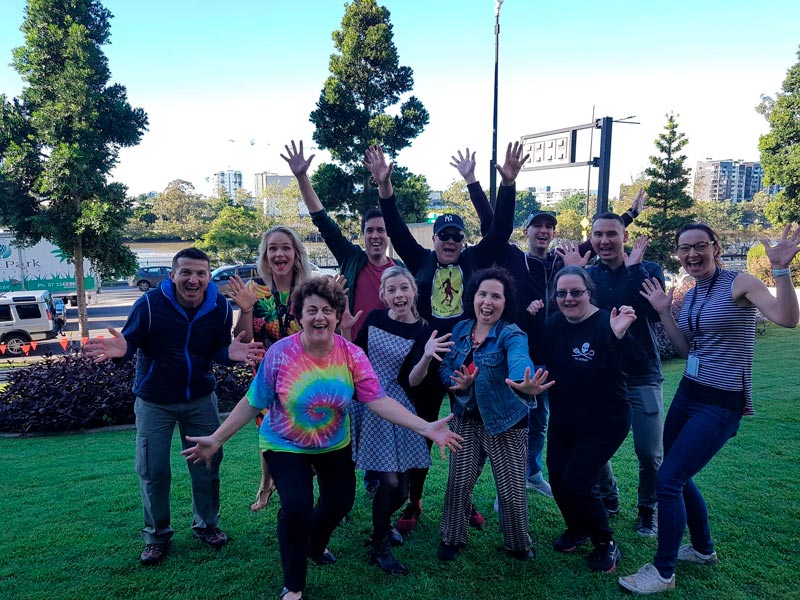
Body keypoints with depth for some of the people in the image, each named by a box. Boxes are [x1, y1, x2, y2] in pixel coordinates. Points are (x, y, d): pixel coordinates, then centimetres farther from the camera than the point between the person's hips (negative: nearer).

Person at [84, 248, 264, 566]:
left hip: (200, 398, 2)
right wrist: (121, 349, -38)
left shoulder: (220, 307, -13)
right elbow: (131, 341, -14)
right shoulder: (150, 303, -20)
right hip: (154, 401, -2)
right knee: (153, 470, 5)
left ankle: (206, 524, 33)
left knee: (208, 464, 10)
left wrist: (231, 353, -29)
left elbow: (218, 351, -5)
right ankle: (157, 535, 27)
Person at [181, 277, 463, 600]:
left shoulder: (352, 355, -19)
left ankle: (314, 546, 53)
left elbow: (379, 400, -23)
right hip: (285, 446, -3)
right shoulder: (280, 353, -24)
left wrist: (426, 427, -32)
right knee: (296, 507, -17)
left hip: (334, 445, 4)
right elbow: (253, 402, -14)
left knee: (340, 502, 16)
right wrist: (217, 438, -16)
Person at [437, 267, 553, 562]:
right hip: (467, 419, 4)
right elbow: (445, 368, 5)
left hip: (506, 423, -3)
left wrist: (524, 385, -63)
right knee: (459, 482, 7)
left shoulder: (511, 335, -17)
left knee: (512, 490, 4)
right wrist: (459, 382, -18)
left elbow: (519, 361, -40)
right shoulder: (460, 330, -1)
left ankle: (518, 544, 32)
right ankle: (452, 538, 31)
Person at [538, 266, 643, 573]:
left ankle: (606, 544, 16)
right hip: (563, 420, 6)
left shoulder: (605, 324, -20)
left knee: (575, 483, -11)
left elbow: (630, 363, -31)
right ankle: (577, 528, 37)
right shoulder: (553, 324, -1)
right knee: (556, 478, 7)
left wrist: (620, 336, -50)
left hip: (604, 423, -6)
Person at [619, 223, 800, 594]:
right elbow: (687, 351, 10)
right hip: (687, 396, 8)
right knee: (678, 478, 17)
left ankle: (663, 572, 9)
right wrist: (664, 313, 3)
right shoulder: (690, 296, 9)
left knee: (667, 480, -9)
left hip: (720, 406, -8)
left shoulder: (739, 284, -12)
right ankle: (703, 549, 42)